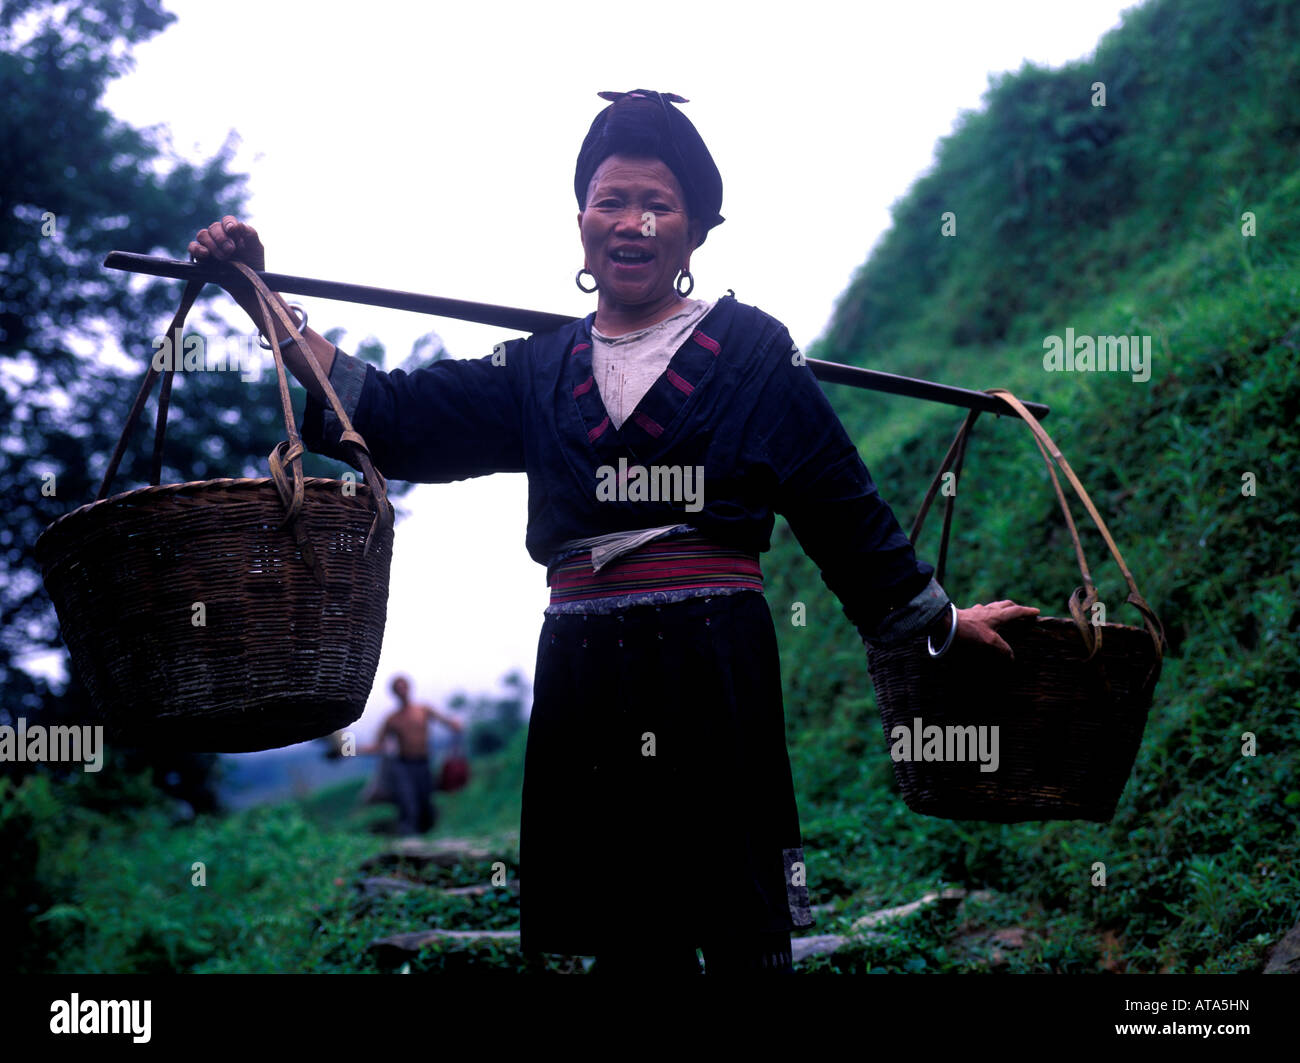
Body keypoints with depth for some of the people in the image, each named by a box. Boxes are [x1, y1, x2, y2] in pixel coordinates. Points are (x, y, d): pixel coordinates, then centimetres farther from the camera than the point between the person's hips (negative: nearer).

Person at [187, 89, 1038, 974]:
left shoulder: (749, 349, 6)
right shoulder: (543, 370, 16)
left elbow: (843, 509, 9)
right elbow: (394, 417, 9)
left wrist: (942, 621, 12)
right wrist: (260, 302, 4)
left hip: (713, 664, -4)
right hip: (583, 670, 4)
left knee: (741, 932, -6)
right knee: (624, 936, 9)